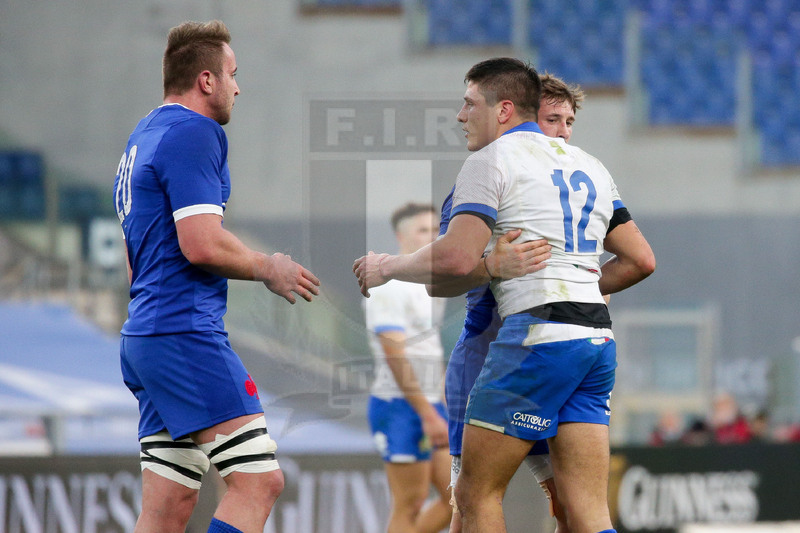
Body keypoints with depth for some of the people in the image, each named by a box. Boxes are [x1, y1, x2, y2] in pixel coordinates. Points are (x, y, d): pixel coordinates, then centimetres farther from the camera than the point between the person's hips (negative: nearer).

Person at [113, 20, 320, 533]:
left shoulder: (143, 139, 23)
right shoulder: (194, 133, -9)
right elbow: (202, 243, -18)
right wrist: (268, 268, -3)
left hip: (143, 336, 10)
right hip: (186, 333, -10)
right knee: (258, 479, -14)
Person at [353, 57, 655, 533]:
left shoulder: (491, 159, -2)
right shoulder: (588, 164, 22)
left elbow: (457, 259, -14)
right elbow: (641, 260, 23)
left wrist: (387, 267, 2)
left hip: (537, 331, -7)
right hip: (598, 334, 7)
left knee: (477, 494, 1)